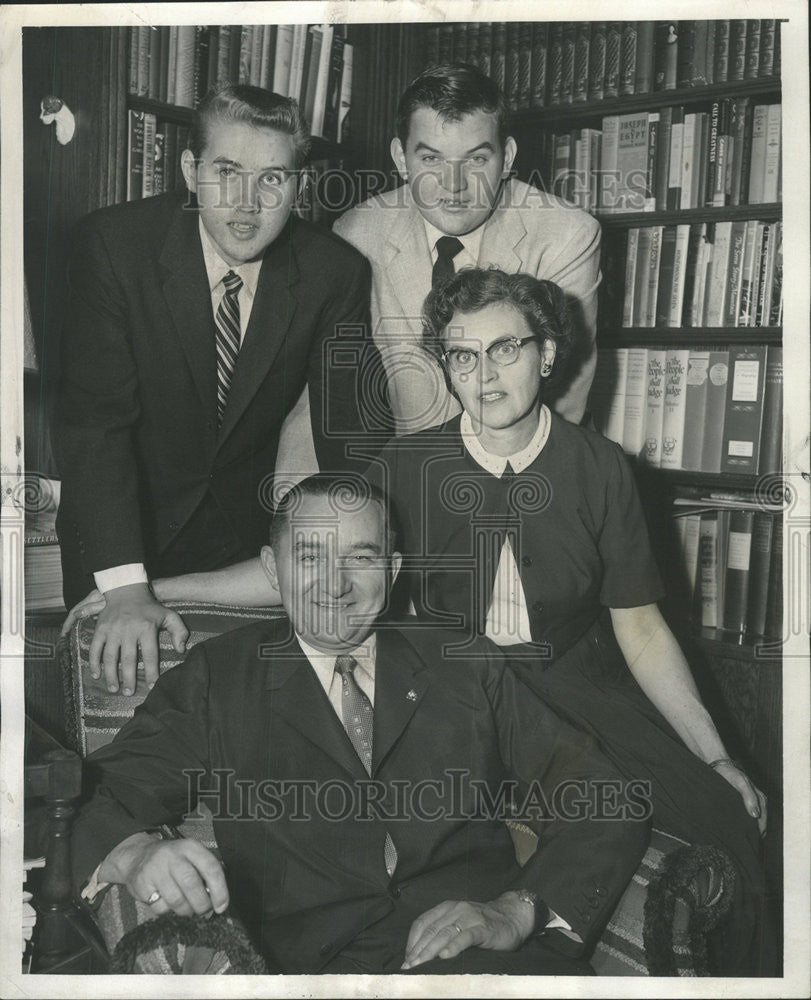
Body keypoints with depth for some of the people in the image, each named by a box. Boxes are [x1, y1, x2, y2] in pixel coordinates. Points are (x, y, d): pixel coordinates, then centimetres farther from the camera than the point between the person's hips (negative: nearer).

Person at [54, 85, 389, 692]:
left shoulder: (337, 273, -14)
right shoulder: (115, 244, -20)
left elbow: (352, 436, -11)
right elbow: (94, 419, -24)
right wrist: (125, 588, -32)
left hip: (248, 529, 2)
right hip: (119, 526, -1)